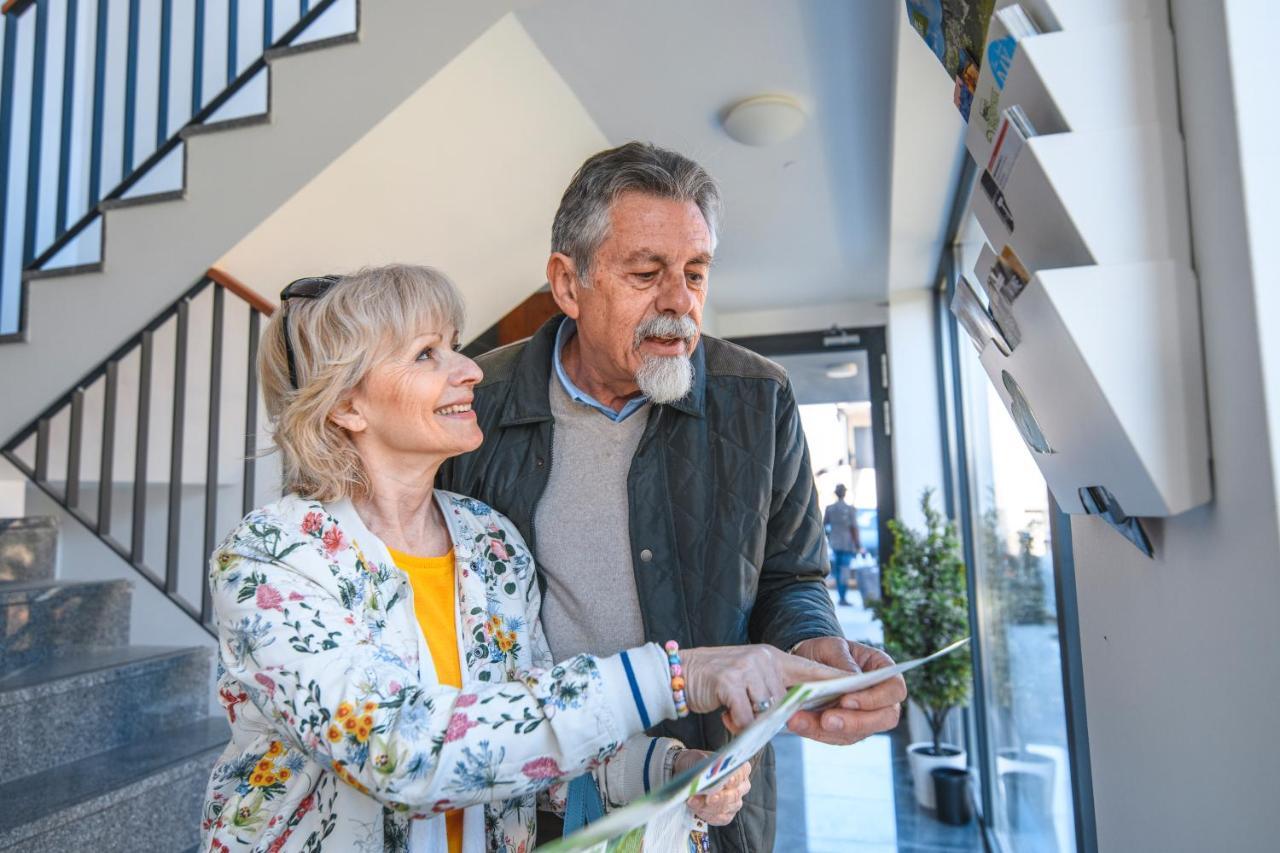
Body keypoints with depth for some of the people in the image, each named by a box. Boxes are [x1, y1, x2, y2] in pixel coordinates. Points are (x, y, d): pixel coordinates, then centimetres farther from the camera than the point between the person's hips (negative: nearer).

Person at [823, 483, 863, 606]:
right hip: (847, 544, -4)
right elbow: (854, 528, -10)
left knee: (838, 572, 12)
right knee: (845, 571, -2)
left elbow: (823, 526, 3)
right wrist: (858, 545, -5)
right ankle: (843, 597, -4)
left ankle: (841, 596, 16)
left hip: (835, 544, 4)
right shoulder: (849, 509, -9)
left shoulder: (829, 509, 1)